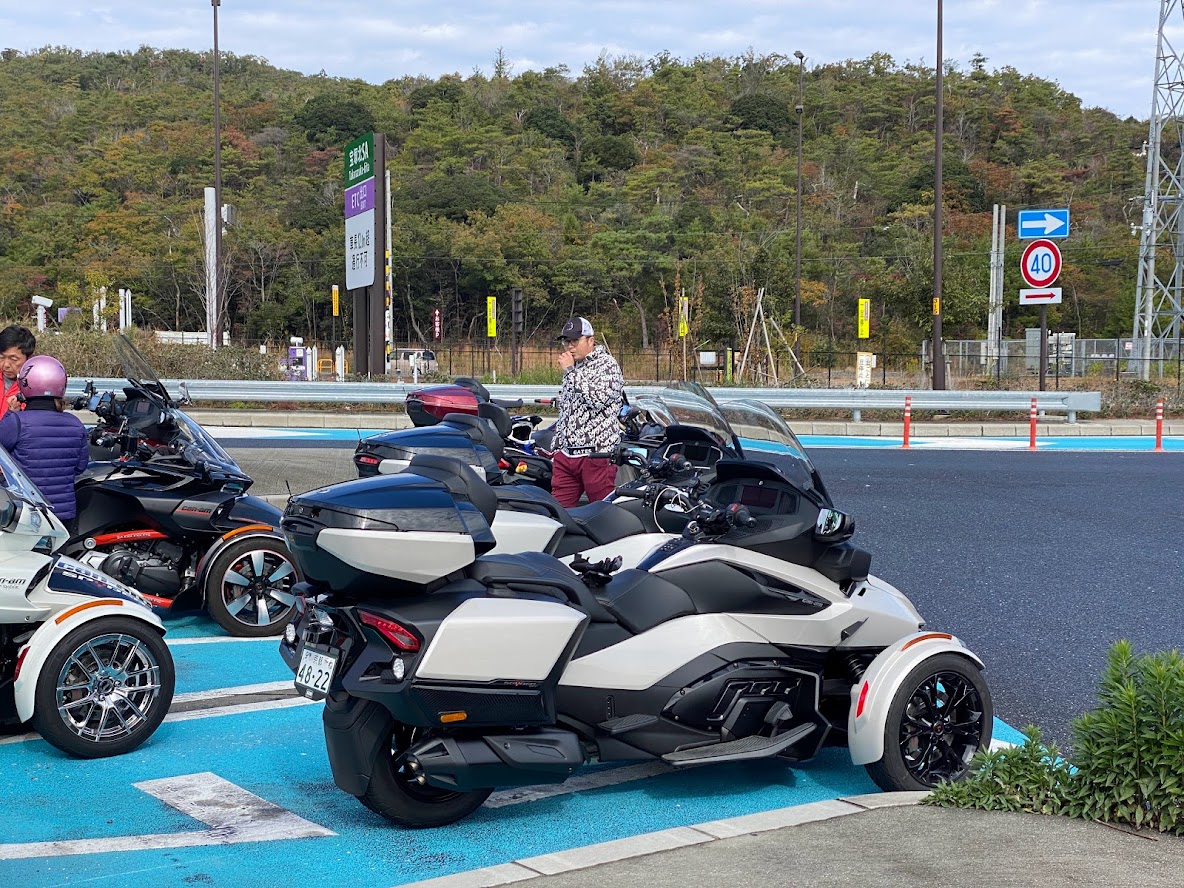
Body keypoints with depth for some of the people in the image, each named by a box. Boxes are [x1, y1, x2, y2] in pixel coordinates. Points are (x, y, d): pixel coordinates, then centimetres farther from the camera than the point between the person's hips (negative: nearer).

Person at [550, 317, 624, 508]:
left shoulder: (607, 365, -4)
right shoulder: (574, 370, 21)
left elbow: (596, 398, -21)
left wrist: (570, 371, -13)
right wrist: (556, 446, 23)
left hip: (596, 454, -7)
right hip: (566, 454, 7)